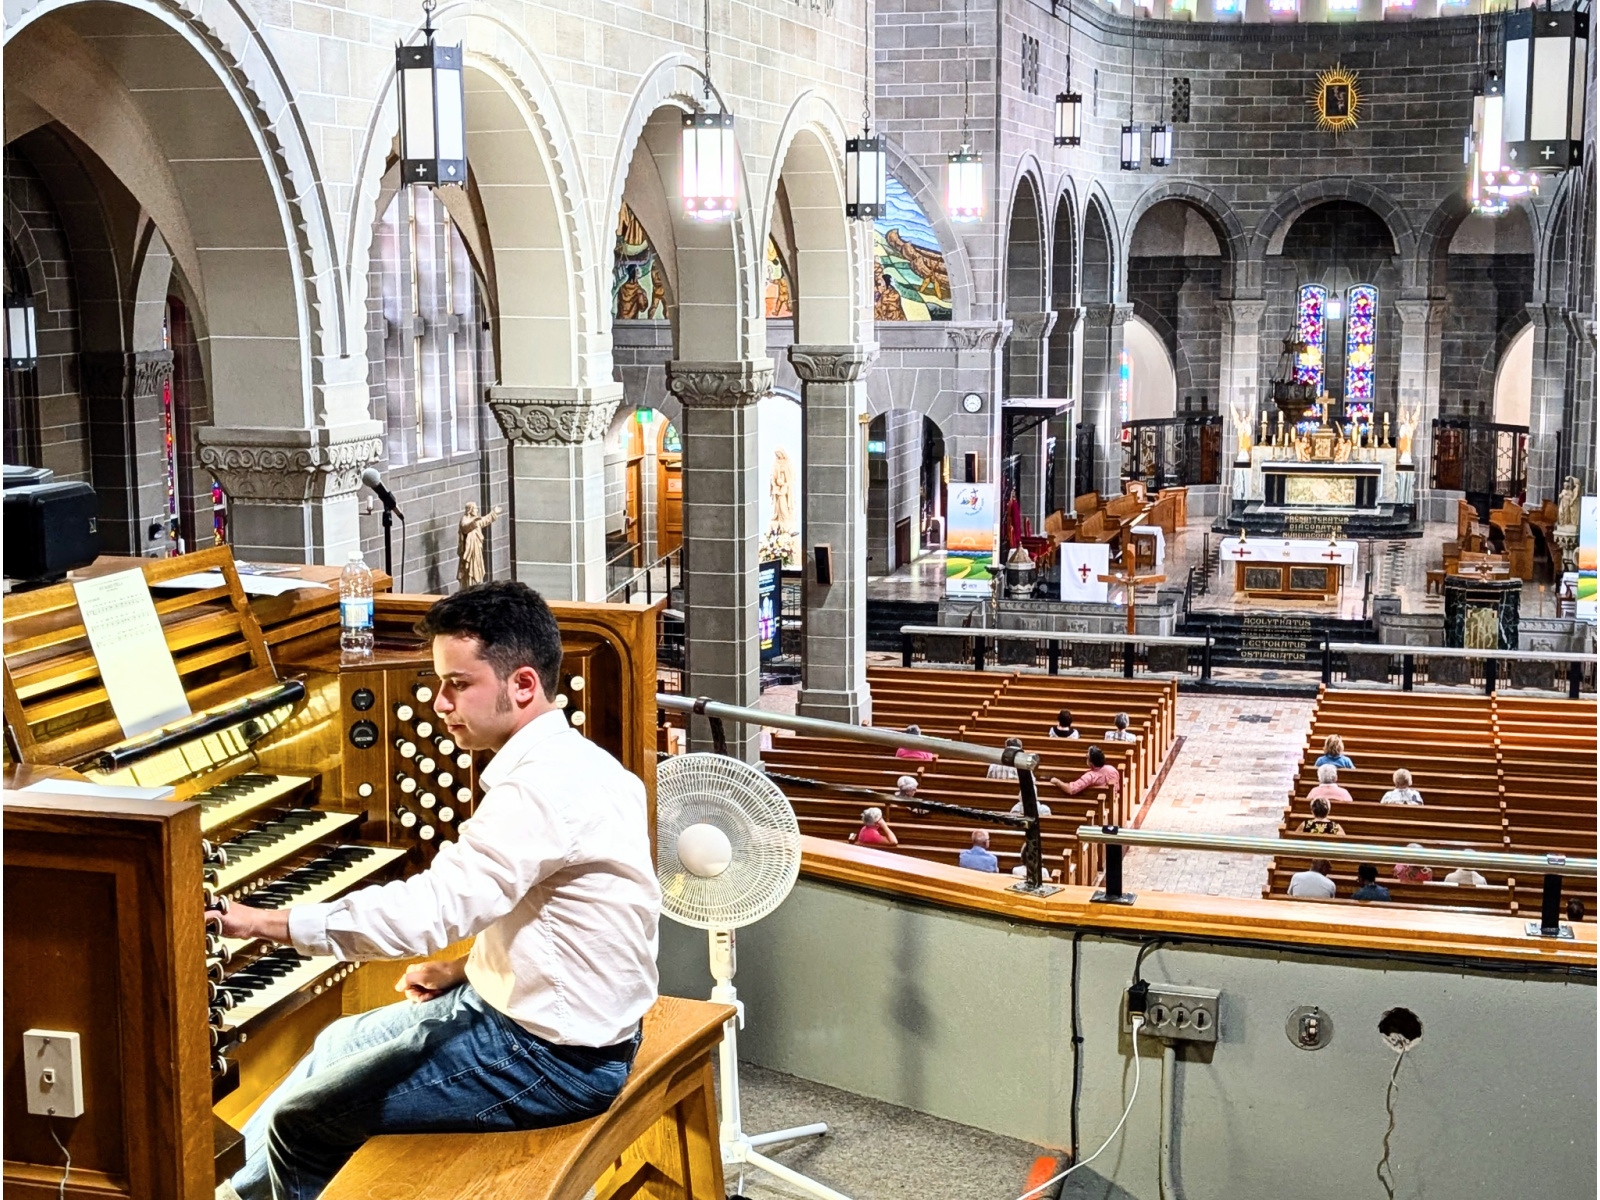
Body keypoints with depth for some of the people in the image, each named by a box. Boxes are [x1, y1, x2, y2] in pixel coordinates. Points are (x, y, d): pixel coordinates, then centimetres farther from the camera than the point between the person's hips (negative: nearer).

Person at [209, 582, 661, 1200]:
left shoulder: (544, 786, -27)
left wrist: (262, 922, -26)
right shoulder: (566, 762, 5)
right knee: (343, 1041, 24)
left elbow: (429, 911, -32)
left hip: (551, 1058, -10)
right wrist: (461, 968, 7)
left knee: (299, 1124, -2)